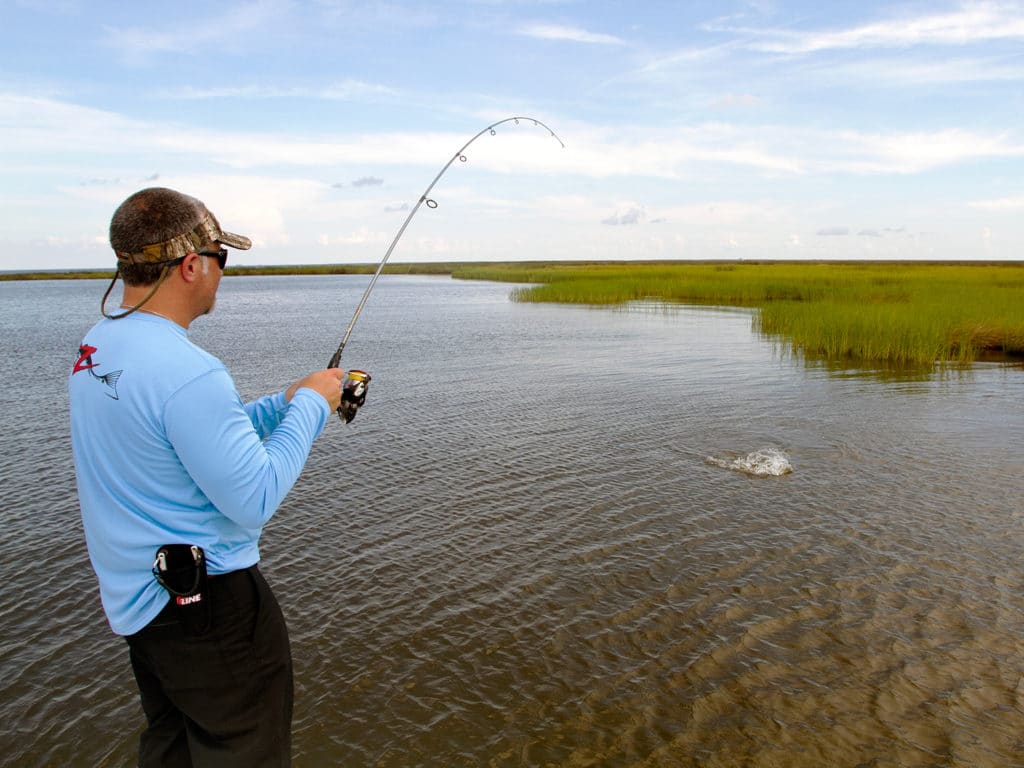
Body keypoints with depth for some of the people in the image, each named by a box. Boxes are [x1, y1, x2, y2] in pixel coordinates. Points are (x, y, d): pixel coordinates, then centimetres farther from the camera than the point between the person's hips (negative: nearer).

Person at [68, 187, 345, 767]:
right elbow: (256, 498, -24)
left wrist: (283, 405, 8)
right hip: (205, 604, -9)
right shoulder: (188, 372, -28)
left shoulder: (96, 347, 3)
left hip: (138, 597, 10)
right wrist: (309, 406, -13)